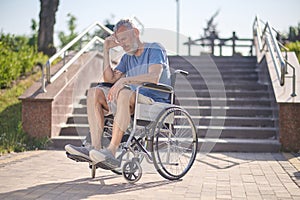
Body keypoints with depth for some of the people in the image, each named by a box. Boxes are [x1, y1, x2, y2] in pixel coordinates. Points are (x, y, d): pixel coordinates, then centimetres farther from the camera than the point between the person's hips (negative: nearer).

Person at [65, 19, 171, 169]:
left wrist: (125, 80, -30)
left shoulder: (155, 49, -1)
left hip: (156, 102, -7)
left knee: (124, 93, -37)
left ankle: (111, 152, -44)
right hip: (133, 102, 7)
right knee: (94, 92, -10)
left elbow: (154, 77, -19)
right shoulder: (127, 57, 22)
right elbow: (109, 78, 11)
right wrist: (106, 49, 11)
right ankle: (95, 148, -26)